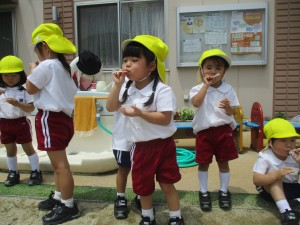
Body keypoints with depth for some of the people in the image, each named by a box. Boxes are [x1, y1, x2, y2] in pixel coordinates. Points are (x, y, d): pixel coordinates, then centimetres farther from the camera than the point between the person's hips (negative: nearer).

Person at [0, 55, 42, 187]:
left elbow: (31, 108, -13)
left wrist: (18, 104, -28)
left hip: (21, 122, -3)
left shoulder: (25, 89, -9)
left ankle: (36, 172, 17)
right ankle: (13, 174, 29)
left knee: (28, 148, 7)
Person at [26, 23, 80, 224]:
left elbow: (30, 88, -7)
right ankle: (59, 197, 33)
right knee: (59, 162, 19)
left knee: (60, 164, -4)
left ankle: (68, 206, 5)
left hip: (50, 118, -10)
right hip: (62, 117, 10)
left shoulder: (46, 65, -15)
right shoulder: (63, 66, 14)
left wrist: (33, 71, 10)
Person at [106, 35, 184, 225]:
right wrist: (118, 84, -12)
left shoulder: (162, 90, -18)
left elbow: (166, 119, -22)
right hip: (140, 146, 6)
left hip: (162, 145, -5)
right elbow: (111, 107, -1)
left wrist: (140, 113, -31)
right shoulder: (127, 88, 2)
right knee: (143, 186, 18)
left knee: (167, 184, 9)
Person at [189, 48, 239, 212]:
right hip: (204, 131, -1)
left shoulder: (228, 89, 0)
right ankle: (204, 193, 27)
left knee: (223, 162, 13)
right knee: (203, 163, 9)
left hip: (224, 130, 1)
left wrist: (228, 107, -22)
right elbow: (196, 103, -26)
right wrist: (206, 84, -20)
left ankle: (224, 192, 31)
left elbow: (232, 112, 1)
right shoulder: (198, 89, -5)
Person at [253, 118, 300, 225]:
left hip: (291, 189, 3)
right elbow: (256, 180, -30)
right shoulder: (265, 157, -23)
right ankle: (286, 211, -39)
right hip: (269, 190, -3)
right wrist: (276, 175, -47)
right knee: (275, 178, -34)